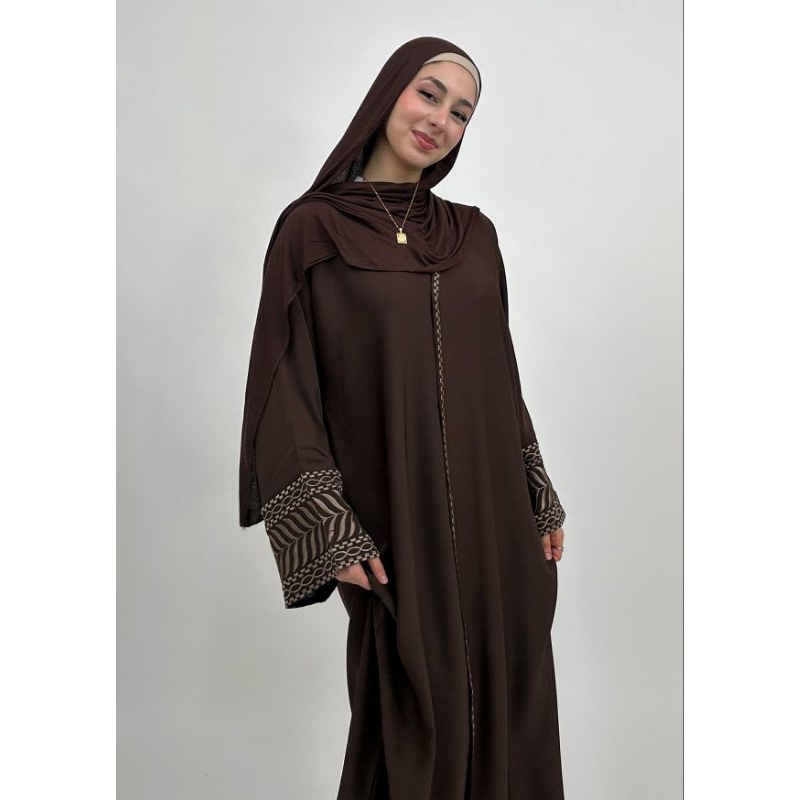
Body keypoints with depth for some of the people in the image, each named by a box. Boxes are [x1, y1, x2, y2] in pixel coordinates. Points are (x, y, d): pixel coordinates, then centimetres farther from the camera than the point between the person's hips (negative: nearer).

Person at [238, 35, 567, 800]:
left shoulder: (473, 234, 11)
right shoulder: (312, 228, -3)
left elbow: (500, 371, 13)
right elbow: (286, 383, -7)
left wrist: (541, 499, 9)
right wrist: (328, 529, -13)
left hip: (493, 513, 5)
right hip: (396, 520, -4)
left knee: (507, 706, 13)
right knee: (413, 724, 7)